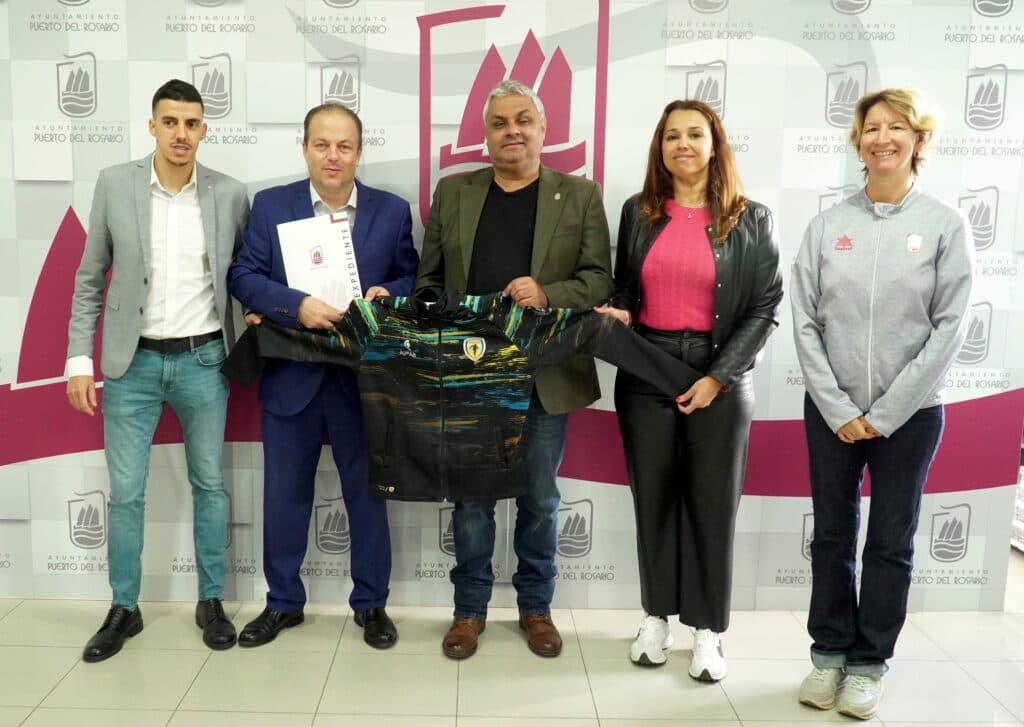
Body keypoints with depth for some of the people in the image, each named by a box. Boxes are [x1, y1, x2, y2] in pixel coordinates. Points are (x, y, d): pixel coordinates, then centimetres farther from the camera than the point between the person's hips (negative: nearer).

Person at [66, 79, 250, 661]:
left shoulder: (231, 193, -2)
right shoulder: (114, 184, -2)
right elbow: (90, 278, 2)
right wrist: (80, 358, -2)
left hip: (202, 360, 0)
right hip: (133, 361, 0)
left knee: (210, 484, 9)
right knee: (126, 492, 6)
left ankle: (211, 602, 24)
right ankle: (124, 609, 23)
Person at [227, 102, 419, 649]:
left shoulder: (392, 211, 3)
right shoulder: (270, 205, 1)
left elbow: (412, 278, 7)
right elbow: (243, 276, -5)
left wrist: (387, 293, -16)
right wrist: (297, 306, -21)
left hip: (363, 378, 0)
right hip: (290, 376, 1)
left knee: (367, 493, 11)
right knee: (284, 495, 11)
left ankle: (371, 604, 27)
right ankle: (283, 603, 30)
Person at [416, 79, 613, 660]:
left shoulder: (580, 196, 3)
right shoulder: (452, 192, 9)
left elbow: (600, 279, -2)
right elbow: (429, 278, 10)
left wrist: (548, 295, -19)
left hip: (546, 374, -1)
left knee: (540, 497, 11)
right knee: (471, 495, 10)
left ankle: (536, 606, 28)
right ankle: (471, 608, 26)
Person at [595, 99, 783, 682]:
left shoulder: (752, 219, -1)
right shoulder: (638, 213, 6)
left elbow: (765, 307, -3)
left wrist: (717, 377, -11)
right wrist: (617, 315, -9)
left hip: (720, 379, -2)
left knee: (712, 503, 5)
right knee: (654, 498, 9)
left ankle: (708, 629, 19)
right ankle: (658, 616, 24)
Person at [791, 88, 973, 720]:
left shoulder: (946, 223, -3)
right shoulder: (828, 224, 0)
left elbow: (950, 328, -7)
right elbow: (805, 323, -2)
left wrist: (885, 412, -11)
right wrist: (837, 409, -8)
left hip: (910, 413, -1)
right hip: (831, 412, 1)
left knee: (891, 543, 9)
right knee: (832, 537, 10)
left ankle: (869, 663, 24)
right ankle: (830, 653, 27)